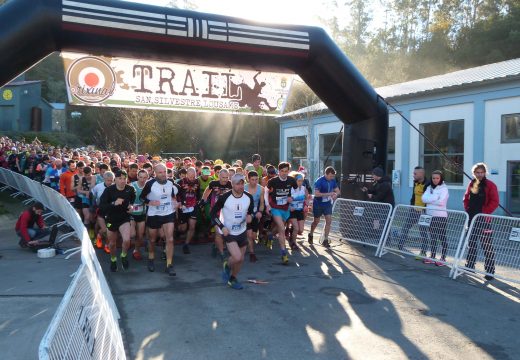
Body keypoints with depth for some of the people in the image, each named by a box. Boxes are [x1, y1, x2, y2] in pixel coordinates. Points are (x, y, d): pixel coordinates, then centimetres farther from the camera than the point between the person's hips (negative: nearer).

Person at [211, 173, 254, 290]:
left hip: (242, 232, 5)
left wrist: (250, 216, -15)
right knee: (237, 257, -20)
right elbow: (213, 213, -9)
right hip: (228, 232, -5)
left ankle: (232, 279, 39)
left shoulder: (249, 197, -8)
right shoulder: (224, 198, -19)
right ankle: (227, 266, 15)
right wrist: (222, 227, -18)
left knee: (241, 259, 13)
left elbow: (251, 211, 9)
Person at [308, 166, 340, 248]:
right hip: (318, 204, -4)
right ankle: (310, 235, 37)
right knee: (316, 221, 10)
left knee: (329, 221, -5)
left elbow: (337, 190, 6)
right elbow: (316, 194, -27)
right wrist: (329, 194, -32)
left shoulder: (333, 180, -3)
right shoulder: (319, 181, -20)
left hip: (328, 204, 4)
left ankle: (325, 240, 5)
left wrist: (335, 194, -18)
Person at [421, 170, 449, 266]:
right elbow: (424, 198, -3)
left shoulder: (444, 188, -6)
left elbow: (441, 201, -19)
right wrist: (435, 197, -13)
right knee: (432, 237, 12)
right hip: (430, 215, 6)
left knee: (442, 237, 0)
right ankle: (432, 257, 20)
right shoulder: (429, 187, 11)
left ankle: (443, 258, 7)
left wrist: (430, 199, -7)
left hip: (441, 216, -6)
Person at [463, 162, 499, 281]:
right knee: (471, 243, 14)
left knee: (487, 246, -4)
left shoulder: (490, 185, -6)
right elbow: (466, 198, 18)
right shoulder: (471, 184, 11)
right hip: (471, 218, 6)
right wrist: (467, 209, 5)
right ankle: (469, 266, 25)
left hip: (483, 219, -6)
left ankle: (489, 271, 1)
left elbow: (495, 202, -12)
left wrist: (485, 212, -15)